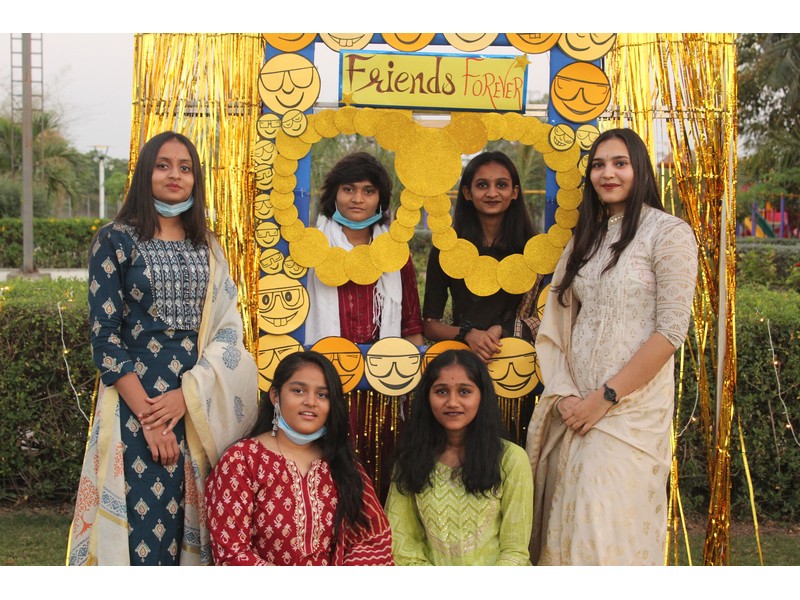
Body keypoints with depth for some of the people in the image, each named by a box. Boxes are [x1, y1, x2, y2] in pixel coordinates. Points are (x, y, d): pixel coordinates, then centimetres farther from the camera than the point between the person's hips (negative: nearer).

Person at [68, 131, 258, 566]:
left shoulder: (207, 248, 14)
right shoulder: (115, 240, 2)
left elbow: (228, 329, 5)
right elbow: (104, 337, -5)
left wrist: (186, 395, -10)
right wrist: (147, 415, -13)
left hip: (200, 406, 4)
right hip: (137, 402, -4)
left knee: (192, 519, 4)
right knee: (148, 527, -7)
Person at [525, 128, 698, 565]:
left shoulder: (668, 233, -5)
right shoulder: (585, 237, 14)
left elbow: (670, 331, -12)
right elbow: (555, 323, 10)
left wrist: (605, 398, -13)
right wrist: (564, 394, -5)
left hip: (631, 409, -5)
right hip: (575, 410, 6)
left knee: (607, 532, -5)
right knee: (565, 524, 8)